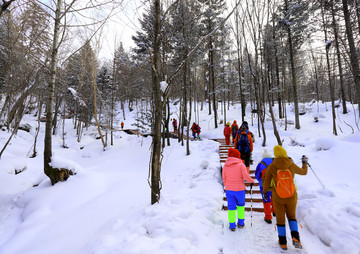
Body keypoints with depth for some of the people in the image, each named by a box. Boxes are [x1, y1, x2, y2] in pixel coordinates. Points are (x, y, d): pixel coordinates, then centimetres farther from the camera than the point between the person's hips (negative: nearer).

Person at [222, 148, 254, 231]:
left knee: (231, 206, 13)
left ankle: (232, 226, 20)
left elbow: (224, 178, 7)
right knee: (241, 205, 22)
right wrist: (251, 181, 5)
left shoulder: (225, 166, -2)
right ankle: (241, 223, 30)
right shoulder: (241, 165, -13)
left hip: (229, 190, 2)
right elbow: (246, 177, -16)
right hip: (239, 190, -2)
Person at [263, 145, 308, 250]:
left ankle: (283, 243, 25)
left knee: (280, 219, 16)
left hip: (278, 198, -1)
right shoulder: (292, 165, -9)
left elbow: (266, 182, -6)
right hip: (291, 197, 1)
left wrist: (265, 192, 11)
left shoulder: (271, 167, -13)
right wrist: (305, 162, 29)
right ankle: (295, 237, 8)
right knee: (292, 216, 25)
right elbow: (303, 172, 12)